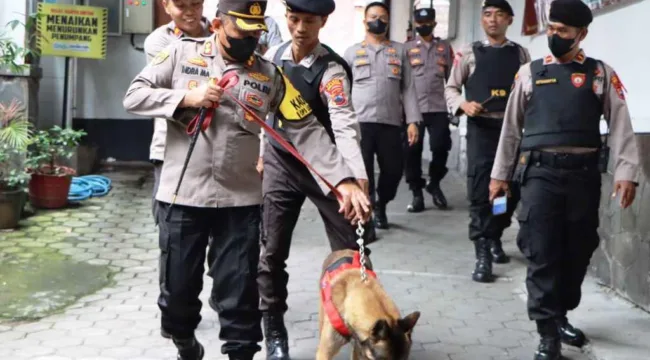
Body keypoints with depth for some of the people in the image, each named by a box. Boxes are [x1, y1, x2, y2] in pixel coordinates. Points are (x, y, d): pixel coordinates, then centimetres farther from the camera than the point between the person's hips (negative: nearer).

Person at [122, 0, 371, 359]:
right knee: (177, 288, 12)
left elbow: (308, 131, -3)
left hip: (241, 201, 0)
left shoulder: (270, 75, 1)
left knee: (239, 294, 3)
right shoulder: (181, 54, 1)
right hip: (181, 196, 0)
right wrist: (187, 97, -16)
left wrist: (343, 180, -14)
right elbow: (133, 96, -2)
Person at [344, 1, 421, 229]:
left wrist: (412, 121, 0)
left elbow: (408, 88, 9)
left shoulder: (399, 51, 13)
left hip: (390, 122, 1)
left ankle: (380, 206, 30)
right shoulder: (352, 52, 10)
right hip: (360, 122, -1)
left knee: (394, 169, 4)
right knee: (362, 170, -2)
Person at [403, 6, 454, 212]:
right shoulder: (407, 48, 8)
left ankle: (434, 184, 21)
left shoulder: (445, 47, 13)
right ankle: (417, 193, 11)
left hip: (439, 108, 1)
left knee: (441, 147, -4)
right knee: (412, 151, 0)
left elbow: (452, 78, 14)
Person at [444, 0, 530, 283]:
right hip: (481, 128, -2)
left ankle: (494, 238, 33)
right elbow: (451, 88, 7)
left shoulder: (520, 54, 10)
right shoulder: (469, 53, 5)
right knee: (480, 191, -7)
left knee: (510, 188, 10)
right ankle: (482, 255, -4)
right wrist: (463, 104, -12)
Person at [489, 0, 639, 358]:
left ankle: (560, 316, 33)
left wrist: (626, 172, -10)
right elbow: (511, 127, 13)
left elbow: (620, 126, 1)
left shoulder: (601, 73, 7)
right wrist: (499, 174, 12)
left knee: (578, 250, 11)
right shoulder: (530, 72, 9)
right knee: (542, 254, -4)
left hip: (583, 173, 1)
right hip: (540, 172, -1)